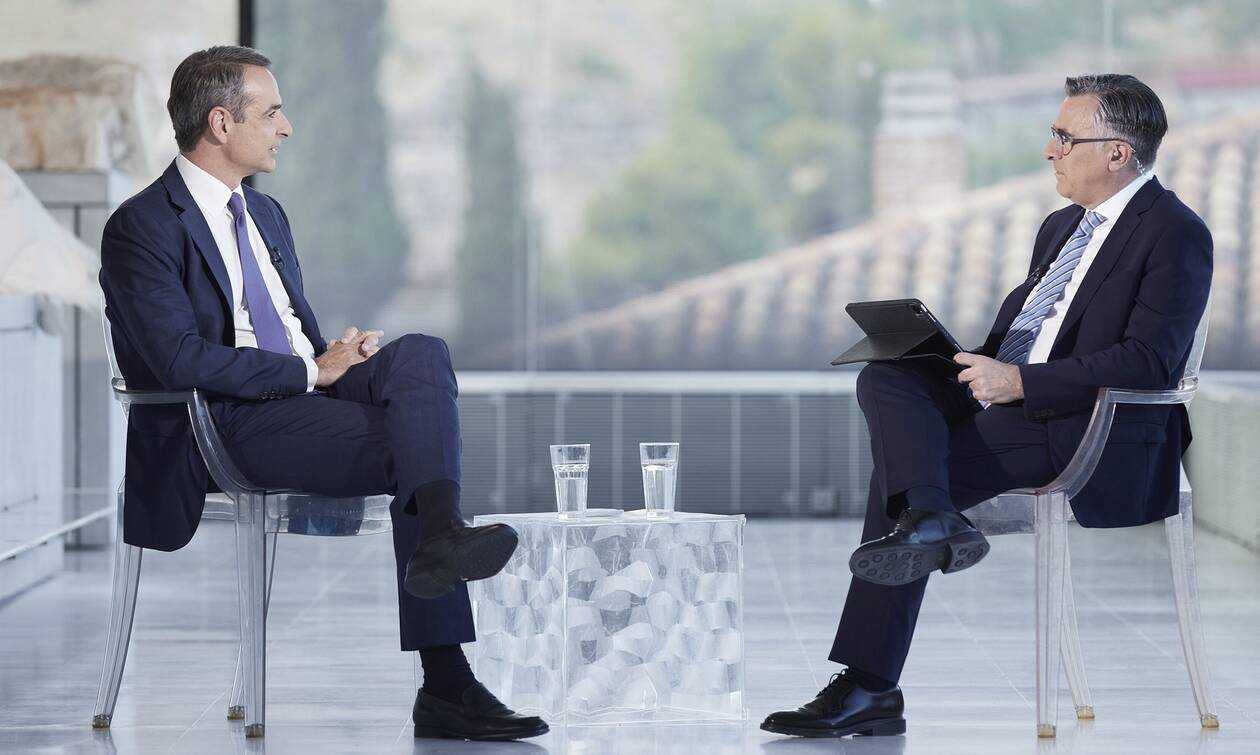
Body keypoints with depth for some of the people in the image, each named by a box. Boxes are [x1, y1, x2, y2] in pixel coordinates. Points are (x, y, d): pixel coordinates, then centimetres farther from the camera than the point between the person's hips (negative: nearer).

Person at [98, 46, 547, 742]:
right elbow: (181, 361, -16)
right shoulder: (141, 227, -4)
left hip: (307, 392, 8)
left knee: (422, 351, -22)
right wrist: (313, 372, -13)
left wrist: (340, 356, 0)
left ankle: (440, 536, -38)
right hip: (233, 424, -8)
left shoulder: (266, 214, 24)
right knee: (416, 446, -27)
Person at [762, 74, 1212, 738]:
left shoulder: (1175, 235, -8)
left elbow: (1149, 360, -19)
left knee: (894, 472, -21)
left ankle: (870, 691, -22)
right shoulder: (1061, 227, 21)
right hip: (1004, 392, 9)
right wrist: (979, 364, 3)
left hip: (1085, 430, -9)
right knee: (883, 379, -17)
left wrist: (1020, 381, -22)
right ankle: (930, 516, -41)